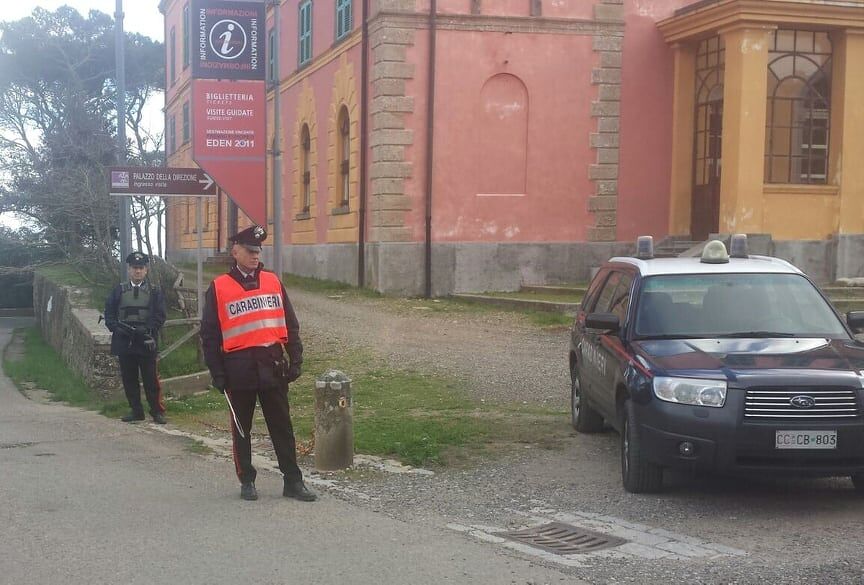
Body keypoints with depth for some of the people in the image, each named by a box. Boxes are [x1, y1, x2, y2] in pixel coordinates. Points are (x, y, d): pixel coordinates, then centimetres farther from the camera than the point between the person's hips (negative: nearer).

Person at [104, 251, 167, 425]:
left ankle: (157, 411, 3)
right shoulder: (119, 290, 11)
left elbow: (160, 316, 0)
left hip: (146, 342, -2)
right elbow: (109, 314, 9)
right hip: (124, 343, 2)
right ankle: (136, 411, 15)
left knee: (151, 379, -3)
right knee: (129, 379, 6)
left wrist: (147, 329, -15)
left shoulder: (154, 291, 7)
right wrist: (117, 327, -9)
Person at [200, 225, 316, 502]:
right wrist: (218, 373, -4)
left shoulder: (273, 282, 8)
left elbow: (290, 325, 10)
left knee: (282, 426, 6)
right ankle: (246, 481, 20)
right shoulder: (219, 288, -1)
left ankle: (293, 481, 12)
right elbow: (209, 335, 0)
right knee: (241, 429, 8)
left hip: (272, 364, 2)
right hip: (239, 367, -2)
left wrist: (295, 360, 3)